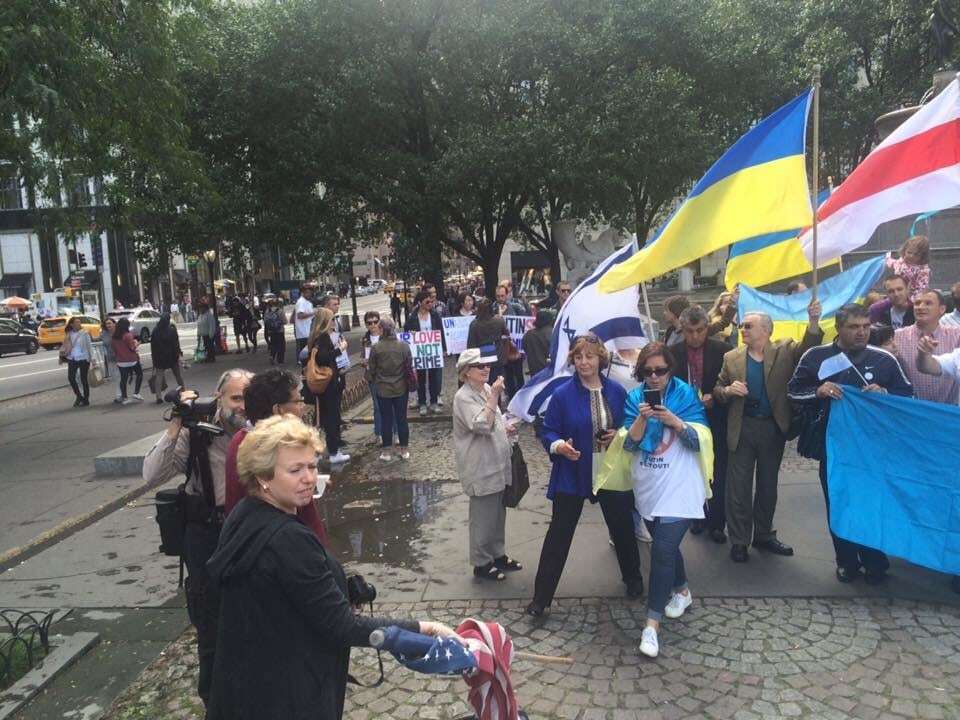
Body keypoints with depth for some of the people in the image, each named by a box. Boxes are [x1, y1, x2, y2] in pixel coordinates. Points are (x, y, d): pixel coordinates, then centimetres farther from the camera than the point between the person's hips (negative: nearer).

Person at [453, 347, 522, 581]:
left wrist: (505, 428, 4)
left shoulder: (487, 389, 8)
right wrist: (494, 396, -30)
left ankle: (497, 555, 34)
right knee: (483, 517, 3)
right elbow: (482, 425, -29)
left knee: (498, 514, 19)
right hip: (480, 468, -8)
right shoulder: (463, 397, -17)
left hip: (497, 465, 8)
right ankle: (481, 564, 17)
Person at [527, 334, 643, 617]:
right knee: (559, 533, 2)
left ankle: (633, 578, 46)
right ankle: (541, 597, 13)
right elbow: (548, 432, -6)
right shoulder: (562, 394, -10)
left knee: (622, 527, 19)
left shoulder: (617, 392, -1)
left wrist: (620, 435, -10)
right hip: (572, 474, -3)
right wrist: (559, 446, -26)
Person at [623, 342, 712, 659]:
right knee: (666, 544, 20)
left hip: (678, 488, -4)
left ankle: (652, 624, -6)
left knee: (663, 550, -12)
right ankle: (682, 591, 46)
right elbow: (630, 444, -6)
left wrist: (675, 421, -26)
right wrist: (642, 418, -23)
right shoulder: (635, 397, 0)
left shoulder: (686, 394, -7)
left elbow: (699, 441, -10)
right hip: (648, 487, 4)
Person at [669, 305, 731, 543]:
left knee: (718, 474, 7)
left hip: (716, 421, -1)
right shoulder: (673, 352, -3)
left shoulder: (721, 350, -7)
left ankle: (717, 522, 20)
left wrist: (714, 398, -18)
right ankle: (699, 516, 31)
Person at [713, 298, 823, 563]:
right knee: (739, 486, 4)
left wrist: (813, 321, -32)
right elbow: (717, 389, 4)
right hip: (742, 428, 0)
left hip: (773, 428, 1)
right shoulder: (732, 358, 2)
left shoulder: (785, 350, -1)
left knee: (768, 485, 15)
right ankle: (738, 540, 15)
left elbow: (808, 348, -17)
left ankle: (764, 535, 30)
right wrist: (728, 390, -18)